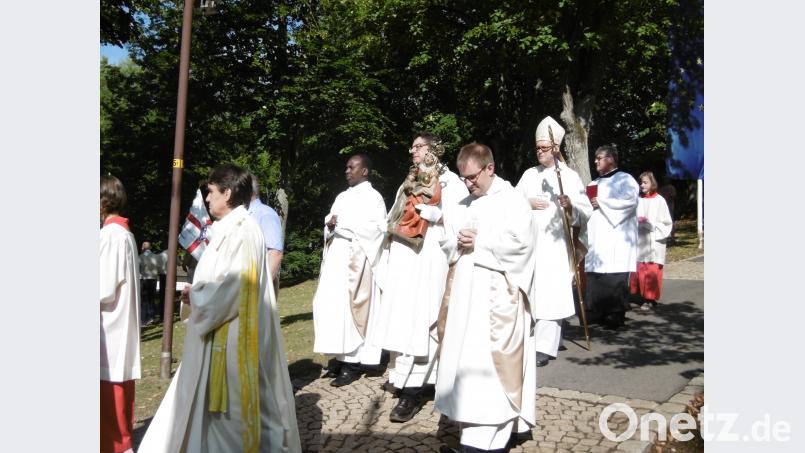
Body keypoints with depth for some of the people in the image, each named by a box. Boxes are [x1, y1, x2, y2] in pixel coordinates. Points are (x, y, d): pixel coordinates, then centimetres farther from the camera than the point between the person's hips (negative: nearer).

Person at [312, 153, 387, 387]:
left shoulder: (373, 197, -2)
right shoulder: (342, 196, 20)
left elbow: (377, 228, -13)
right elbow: (330, 220, 21)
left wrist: (345, 223, -14)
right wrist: (330, 223, -2)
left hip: (355, 259, -7)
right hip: (336, 257, 7)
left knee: (348, 306, -9)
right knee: (330, 305, 4)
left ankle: (353, 362, 0)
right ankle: (342, 356, 13)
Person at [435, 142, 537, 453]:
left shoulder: (512, 200, -4)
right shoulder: (464, 205, 18)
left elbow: (519, 241, -15)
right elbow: (448, 243, 18)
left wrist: (479, 242, -13)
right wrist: (457, 243, -5)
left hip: (496, 296, -7)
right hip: (465, 293, 7)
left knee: (487, 364, -8)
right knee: (465, 360, 8)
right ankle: (474, 427, 20)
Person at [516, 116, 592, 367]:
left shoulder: (569, 176, 0)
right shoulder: (529, 175, 14)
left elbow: (586, 211, -5)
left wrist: (571, 206, -26)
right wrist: (527, 203, -6)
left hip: (554, 245, -4)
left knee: (550, 296, -7)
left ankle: (546, 347, -3)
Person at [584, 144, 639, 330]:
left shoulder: (625, 179, 0)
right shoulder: (595, 183, 23)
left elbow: (629, 202, -15)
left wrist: (601, 203, -12)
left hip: (616, 240, -7)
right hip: (596, 238, 7)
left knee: (614, 279, -8)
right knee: (595, 278, 3)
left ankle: (616, 316, 1)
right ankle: (599, 314, 12)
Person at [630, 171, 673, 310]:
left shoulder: (659, 200, -3)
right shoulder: (638, 200, 7)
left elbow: (666, 223, -2)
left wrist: (650, 224, -14)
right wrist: (636, 221, -7)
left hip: (653, 242, -3)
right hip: (639, 241, 4)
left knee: (652, 271, -2)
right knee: (639, 270, 3)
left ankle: (651, 299, 6)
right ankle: (643, 297, 14)